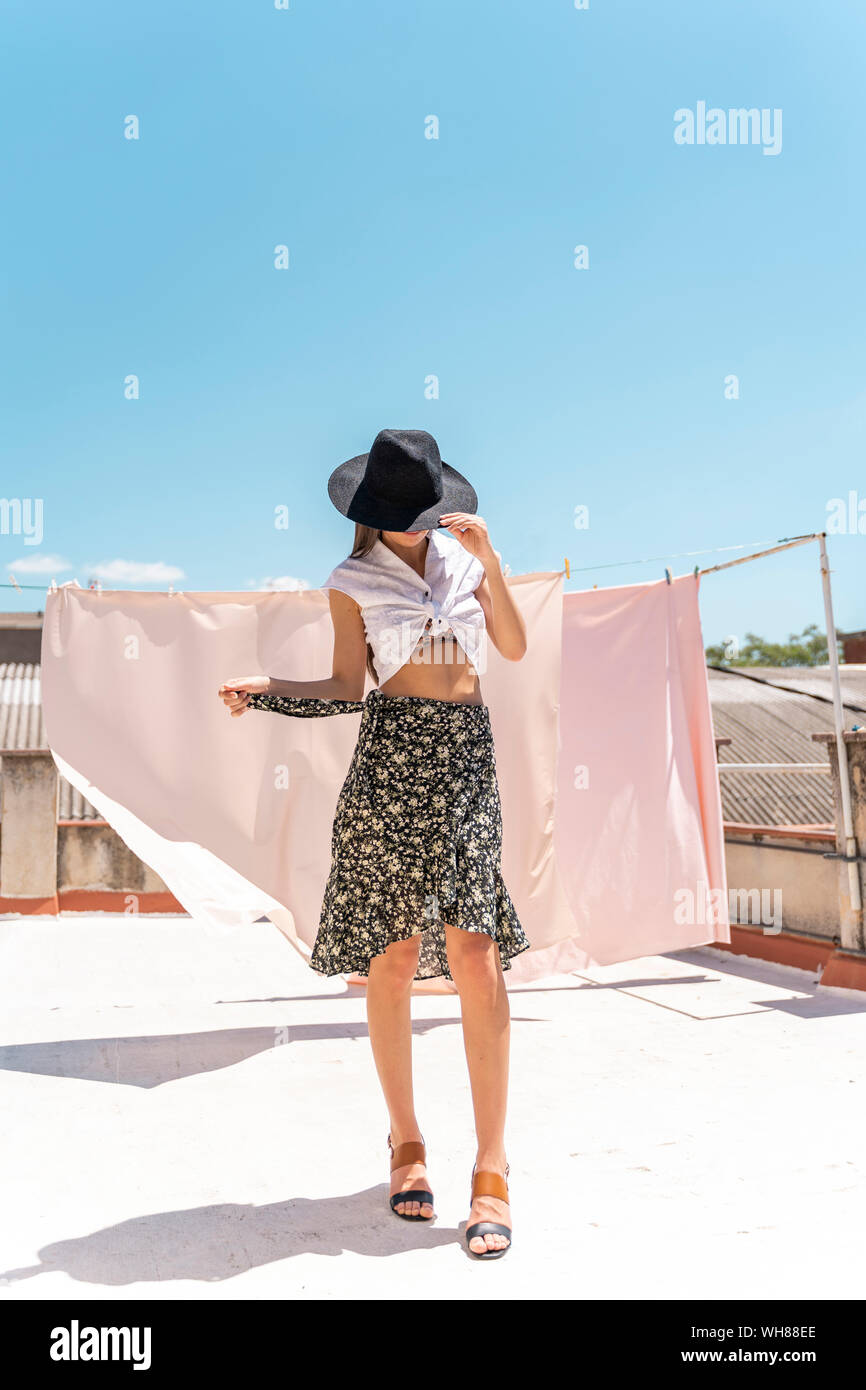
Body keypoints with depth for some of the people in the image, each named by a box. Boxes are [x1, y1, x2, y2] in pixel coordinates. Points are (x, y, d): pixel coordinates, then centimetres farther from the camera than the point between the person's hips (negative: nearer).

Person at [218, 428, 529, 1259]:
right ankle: (406, 1143, 18)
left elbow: (515, 649, 6)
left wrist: (491, 560, -3)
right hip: (391, 761, -1)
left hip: (468, 758, 1)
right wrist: (263, 688, -6)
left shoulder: (465, 559, 15)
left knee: (473, 950, -10)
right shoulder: (353, 582, 9)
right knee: (392, 955, 0)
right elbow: (347, 689, 6)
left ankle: (491, 1168, -4)